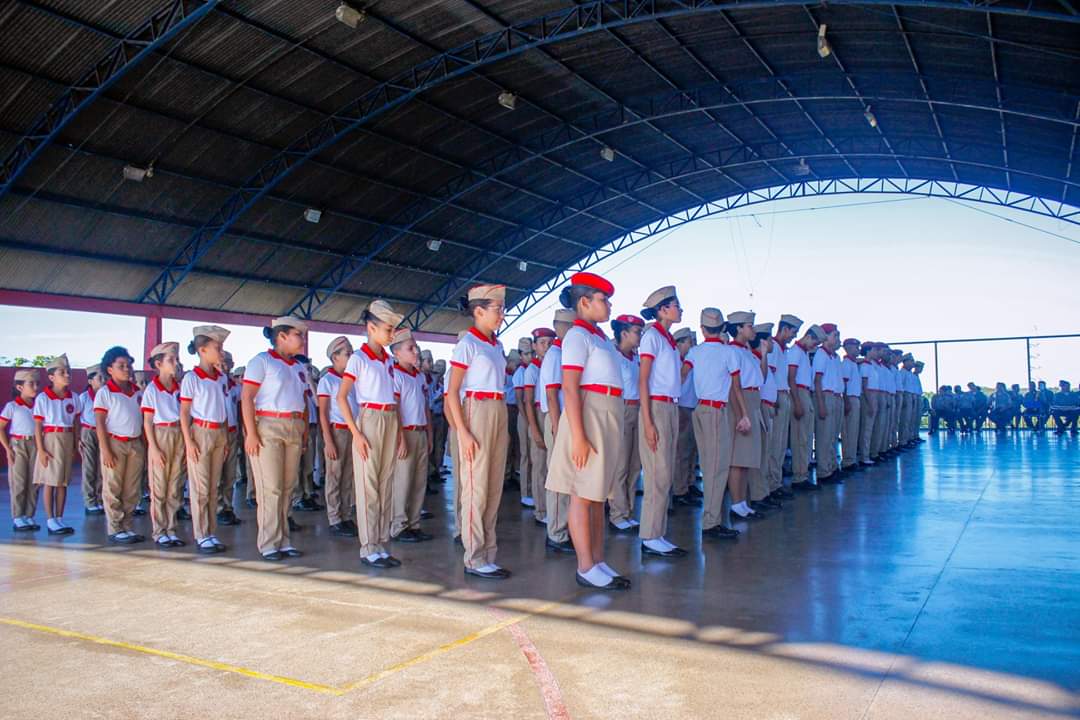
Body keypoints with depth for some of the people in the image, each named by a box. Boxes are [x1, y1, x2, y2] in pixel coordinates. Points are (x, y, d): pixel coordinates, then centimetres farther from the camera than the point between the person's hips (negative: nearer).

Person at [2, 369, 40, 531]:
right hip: (18, 445, -4)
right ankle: (17, 519, 6)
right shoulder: (12, 406, -4)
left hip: (35, 445, 4)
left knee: (33, 483, 5)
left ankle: (29, 516, 14)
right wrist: (8, 449, -10)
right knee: (18, 483, 0)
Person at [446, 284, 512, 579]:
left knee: (494, 489, 10)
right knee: (476, 488, -3)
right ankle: (475, 559, 5)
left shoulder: (497, 345, 14)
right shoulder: (467, 343, -7)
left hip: (499, 414, 8)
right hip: (476, 412, -8)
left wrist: (504, 428, 15)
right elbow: (452, 392, -10)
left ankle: (488, 555, 18)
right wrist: (463, 432, -17)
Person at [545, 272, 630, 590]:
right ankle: (585, 568, 4)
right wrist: (578, 437, -22)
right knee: (583, 495, -2)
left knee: (598, 494, 13)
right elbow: (569, 389, -17)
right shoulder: (578, 335, -10)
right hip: (588, 414, -9)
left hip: (608, 418, 9)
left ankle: (598, 561, 21)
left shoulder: (600, 336, 17)